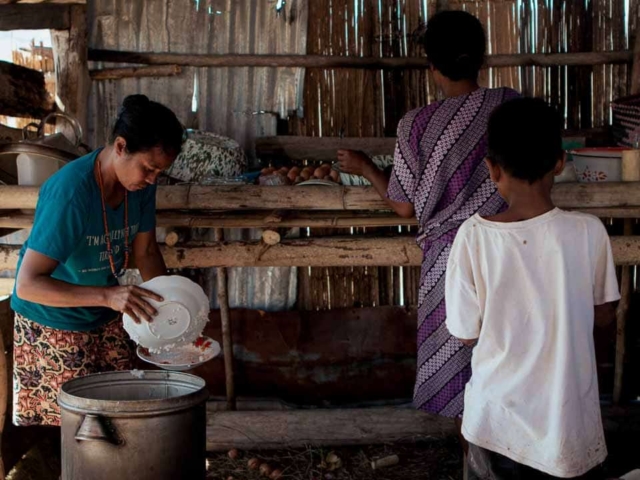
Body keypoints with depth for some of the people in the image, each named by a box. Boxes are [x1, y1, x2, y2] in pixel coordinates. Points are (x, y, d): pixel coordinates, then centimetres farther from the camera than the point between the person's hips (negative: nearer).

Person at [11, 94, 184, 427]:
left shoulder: (140, 185, -10)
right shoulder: (70, 191, -31)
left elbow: (145, 253, 4)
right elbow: (28, 284, -34)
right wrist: (108, 295, -43)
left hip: (105, 319, 6)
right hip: (53, 324, -6)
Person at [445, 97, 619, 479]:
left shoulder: (474, 236, -17)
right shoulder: (589, 232, -15)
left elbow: (466, 332, -8)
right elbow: (604, 315, -1)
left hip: (498, 419, 0)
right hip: (568, 421, 0)